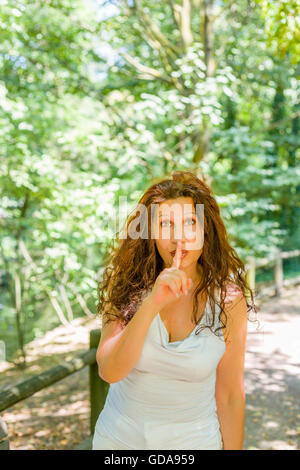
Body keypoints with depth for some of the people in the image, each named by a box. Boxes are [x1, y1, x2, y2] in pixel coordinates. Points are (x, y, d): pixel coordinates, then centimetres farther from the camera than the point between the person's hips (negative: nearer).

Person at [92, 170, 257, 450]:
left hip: (193, 439, -1)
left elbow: (230, 396, -9)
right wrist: (152, 303, -35)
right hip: (120, 437, 1)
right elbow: (109, 372, -25)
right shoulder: (127, 289, -13)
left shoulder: (229, 301, -15)